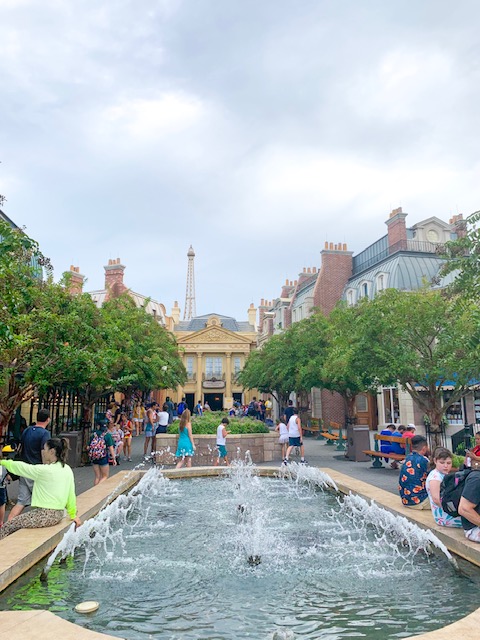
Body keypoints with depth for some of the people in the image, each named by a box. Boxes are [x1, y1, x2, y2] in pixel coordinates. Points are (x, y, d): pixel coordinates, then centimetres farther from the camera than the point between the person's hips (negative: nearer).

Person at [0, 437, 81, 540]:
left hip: (45, 515, -8)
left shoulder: (45, 470, -18)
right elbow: (71, 494, 7)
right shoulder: (67, 470, 2)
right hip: (58, 515, 8)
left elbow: (23, 468, -7)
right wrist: (73, 515, 19)